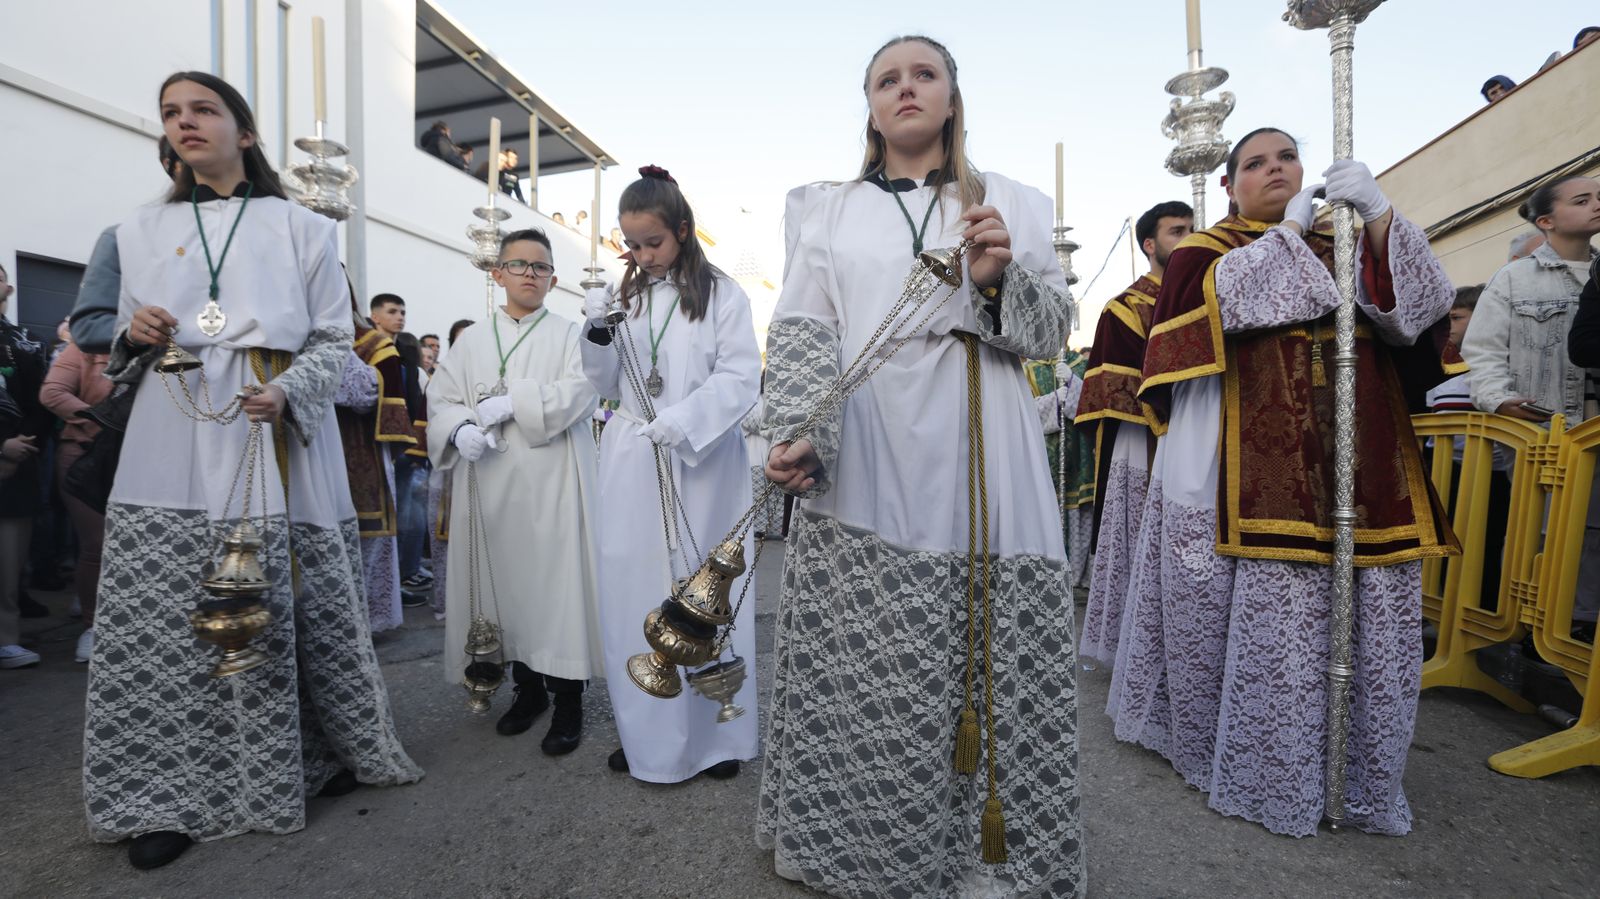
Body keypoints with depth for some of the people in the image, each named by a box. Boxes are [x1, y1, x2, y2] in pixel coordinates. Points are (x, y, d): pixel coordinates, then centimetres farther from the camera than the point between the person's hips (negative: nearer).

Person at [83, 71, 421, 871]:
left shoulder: (300, 228, 10)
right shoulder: (142, 231, 18)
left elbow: (335, 341, 3)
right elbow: (125, 354, 20)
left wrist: (287, 393, -14)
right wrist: (132, 337, -3)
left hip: (277, 441, -2)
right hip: (173, 451, 3)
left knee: (285, 611, 1)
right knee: (166, 617, -2)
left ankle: (320, 755, 17)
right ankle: (167, 793, 11)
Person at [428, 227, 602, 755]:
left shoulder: (568, 335, 5)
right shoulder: (471, 340, 15)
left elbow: (579, 393, -10)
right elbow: (440, 398, 8)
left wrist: (510, 403, -14)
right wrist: (461, 430, -13)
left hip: (552, 481, -3)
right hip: (491, 485, 4)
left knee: (556, 582, -4)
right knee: (503, 581, 9)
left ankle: (568, 702, 8)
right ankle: (527, 687, 26)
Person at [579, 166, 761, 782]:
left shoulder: (720, 293, 0)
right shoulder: (623, 297, 13)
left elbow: (742, 377, -8)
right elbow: (607, 389, 13)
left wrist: (680, 423, -19)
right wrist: (596, 335, -4)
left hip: (701, 466, -3)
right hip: (632, 469, 4)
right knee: (634, 599, 4)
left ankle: (715, 736, 19)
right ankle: (650, 738, 19)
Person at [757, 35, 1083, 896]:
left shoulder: (1010, 203, 16)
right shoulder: (827, 210, 16)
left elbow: (1049, 333, 13)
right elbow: (802, 332, 4)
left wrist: (1002, 279, -8)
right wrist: (797, 433, -12)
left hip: (979, 459, 1)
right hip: (861, 463, 0)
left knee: (993, 658, 1)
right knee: (862, 668, 2)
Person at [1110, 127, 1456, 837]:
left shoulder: (1347, 241, 21)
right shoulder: (1206, 249, 10)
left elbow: (1417, 306, 5)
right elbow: (1227, 296, -12)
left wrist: (1379, 217, -7)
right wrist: (1290, 229, -2)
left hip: (1360, 465, 4)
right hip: (1259, 467, -4)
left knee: (1373, 618, 3)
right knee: (1273, 611, -2)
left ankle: (1365, 781, 21)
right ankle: (1271, 775, 16)